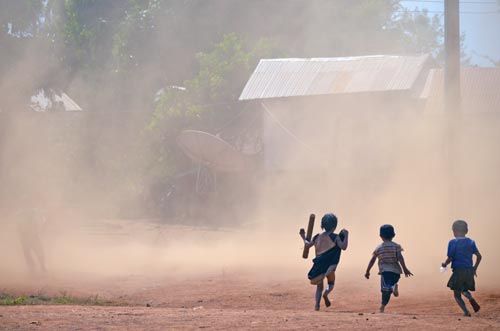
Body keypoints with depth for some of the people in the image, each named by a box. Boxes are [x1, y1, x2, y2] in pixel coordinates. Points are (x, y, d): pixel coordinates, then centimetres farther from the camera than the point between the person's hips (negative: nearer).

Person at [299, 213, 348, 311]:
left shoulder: (317, 237, 7)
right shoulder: (335, 237, -4)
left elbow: (307, 245, 6)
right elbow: (343, 247, -15)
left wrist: (303, 237, 22)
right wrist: (346, 236, -4)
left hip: (318, 265, 3)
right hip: (329, 265, -3)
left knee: (319, 286, 13)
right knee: (331, 283, 14)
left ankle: (317, 304, -7)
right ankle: (326, 293, -21)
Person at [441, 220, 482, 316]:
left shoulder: (453, 243, -6)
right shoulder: (471, 242, 7)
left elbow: (450, 258, -10)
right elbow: (479, 256, 4)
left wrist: (444, 264, 11)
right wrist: (475, 268, 17)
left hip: (458, 271, -5)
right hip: (469, 271, 5)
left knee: (457, 294, 7)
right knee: (464, 290, 26)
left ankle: (466, 311, -12)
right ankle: (471, 299, -6)